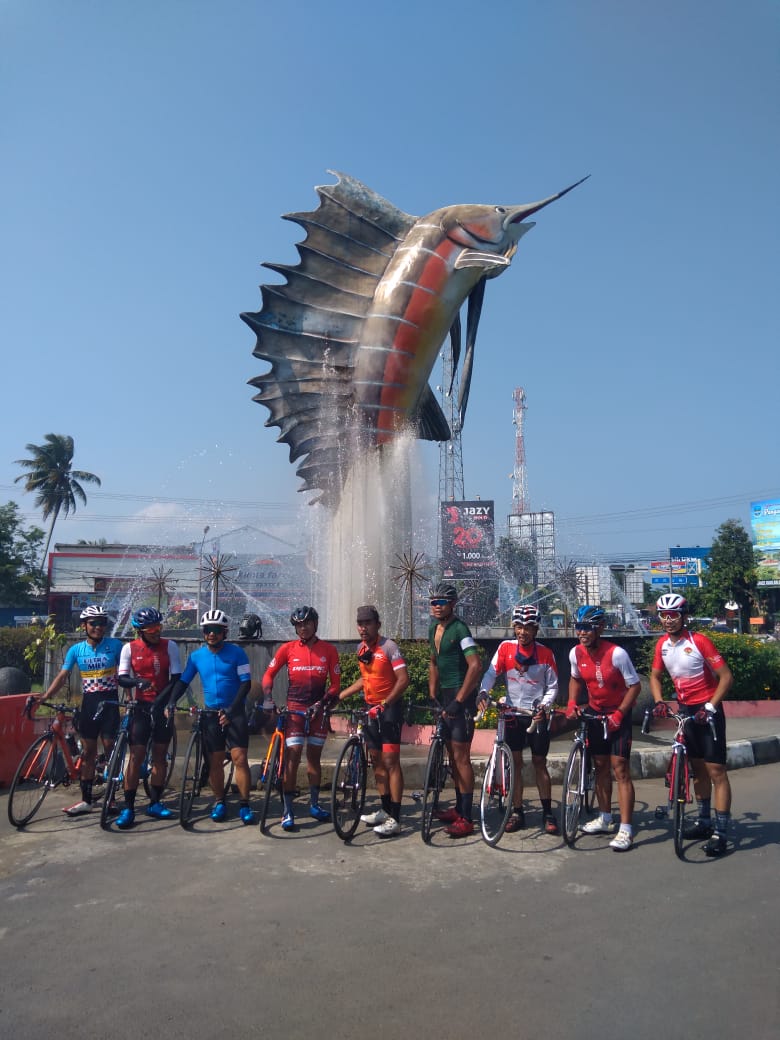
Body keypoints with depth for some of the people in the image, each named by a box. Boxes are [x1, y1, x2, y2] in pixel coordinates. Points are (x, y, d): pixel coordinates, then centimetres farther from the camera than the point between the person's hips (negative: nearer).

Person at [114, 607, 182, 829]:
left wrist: (160, 700, -19)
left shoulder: (170, 646, -5)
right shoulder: (129, 649, -3)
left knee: (159, 756, 8)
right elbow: (122, 679, -5)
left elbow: (176, 679, -7)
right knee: (136, 756, -5)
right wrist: (137, 681, -26)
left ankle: (155, 803, 19)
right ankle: (128, 807, 3)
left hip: (164, 707, 1)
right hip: (141, 707, -1)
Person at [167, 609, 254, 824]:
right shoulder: (196, 656, 3)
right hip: (211, 714, 3)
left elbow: (246, 683, -9)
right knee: (215, 761, 7)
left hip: (234, 713, -3)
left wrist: (231, 710, -17)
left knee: (239, 758, -7)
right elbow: (183, 681, 7)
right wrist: (171, 701, -11)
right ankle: (219, 802, 21)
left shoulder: (236, 652, -7)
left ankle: (244, 804, 2)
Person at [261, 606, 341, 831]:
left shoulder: (329, 650, 0)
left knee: (314, 757, 11)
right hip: (295, 708, -1)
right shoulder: (288, 648, -1)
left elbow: (335, 684, 0)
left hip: (318, 709, 1)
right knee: (292, 756, -9)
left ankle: (314, 804, 25)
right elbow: (269, 674, 3)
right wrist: (268, 699, -10)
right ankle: (288, 811, -3)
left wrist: (321, 703, -12)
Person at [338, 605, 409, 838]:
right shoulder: (361, 649, 7)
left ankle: (395, 819, -3)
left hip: (390, 708, -8)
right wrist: (339, 696, 17)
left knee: (390, 762, -8)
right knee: (376, 760, 13)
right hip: (372, 709, 8)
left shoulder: (388, 647, -16)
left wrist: (385, 703, -27)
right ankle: (385, 810, 25)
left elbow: (403, 679, -22)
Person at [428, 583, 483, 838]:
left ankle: (466, 819, 3)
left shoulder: (459, 629, -16)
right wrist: (432, 696, 14)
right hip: (445, 695, 9)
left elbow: (475, 666, -22)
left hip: (461, 697, -8)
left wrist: (458, 700, -23)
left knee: (461, 756, -5)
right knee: (452, 754, 15)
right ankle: (459, 807, 28)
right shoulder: (433, 628, 10)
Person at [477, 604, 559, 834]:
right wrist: (483, 692, -32)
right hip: (513, 713, 1)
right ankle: (517, 812, 16)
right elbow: (491, 672, -14)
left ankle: (547, 813, 16)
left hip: (536, 714, -1)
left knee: (539, 763, 5)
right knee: (515, 763, 7)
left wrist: (544, 705, -18)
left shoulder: (545, 653, -6)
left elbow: (553, 686, -1)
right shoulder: (505, 647, -6)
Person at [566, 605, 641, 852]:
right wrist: (572, 703, -5)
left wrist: (618, 714, -21)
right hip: (595, 713, 5)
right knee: (601, 766, 14)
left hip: (618, 714, -5)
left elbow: (634, 686, -16)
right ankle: (605, 819, 29)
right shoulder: (576, 653, -10)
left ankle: (625, 830, -1)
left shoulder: (616, 654, -26)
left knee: (620, 769, -8)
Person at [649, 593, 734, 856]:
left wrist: (711, 706, -23)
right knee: (698, 768, 17)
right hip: (685, 709, 6)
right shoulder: (662, 644, -1)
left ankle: (721, 832, 1)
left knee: (716, 770, -5)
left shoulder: (700, 641, -18)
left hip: (707, 709, -6)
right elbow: (655, 676, 10)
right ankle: (704, 821, 29)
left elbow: (726, 676, -17)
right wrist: (659, 701, -6)